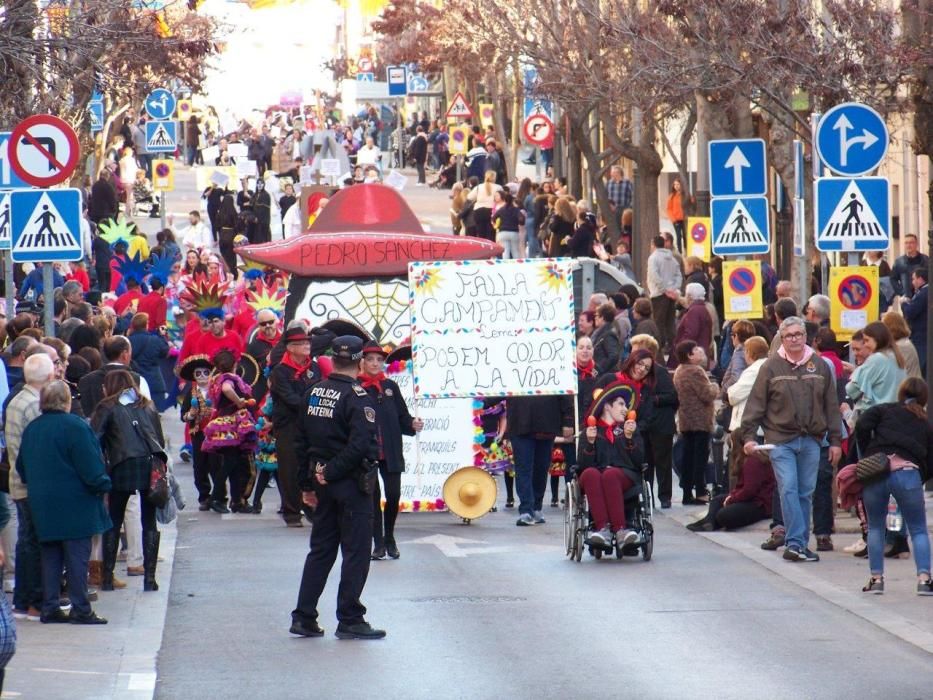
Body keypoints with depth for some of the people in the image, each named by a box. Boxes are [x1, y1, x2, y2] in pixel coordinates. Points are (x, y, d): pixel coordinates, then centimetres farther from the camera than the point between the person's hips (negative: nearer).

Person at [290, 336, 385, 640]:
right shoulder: (356, 397, -15)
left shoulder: (313, 393, 7)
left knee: (320, 550, 14)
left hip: (323, 482, 7)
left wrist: (307, 484, 17)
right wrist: (332, 472, -16)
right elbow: (360, 444, -26)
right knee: (356, 552, 1)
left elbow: (301, 441, 12)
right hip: (353, 485, -7)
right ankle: (350, 621, 2)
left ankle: (304, 617, 12)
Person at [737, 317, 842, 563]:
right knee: (788, 489, -12)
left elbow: (831, 406, 12)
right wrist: (747, 435, -8)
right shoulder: (771, 367, 1)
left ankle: (798, 544, 14)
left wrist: (835, 440, 9)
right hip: (781, 439, -3)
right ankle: (795, 542, -13)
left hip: (811, 440, 3)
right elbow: (756, 404, 1)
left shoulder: (820, 366, 8)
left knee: (806, 493, 6)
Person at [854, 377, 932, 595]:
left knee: (875, 527, 17)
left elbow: (862, 426, 1)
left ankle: (876, 578, 13)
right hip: (909, 473, 0)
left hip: (876, 470, 0)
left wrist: (867, 456, 12)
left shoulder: (883, 410, 18)